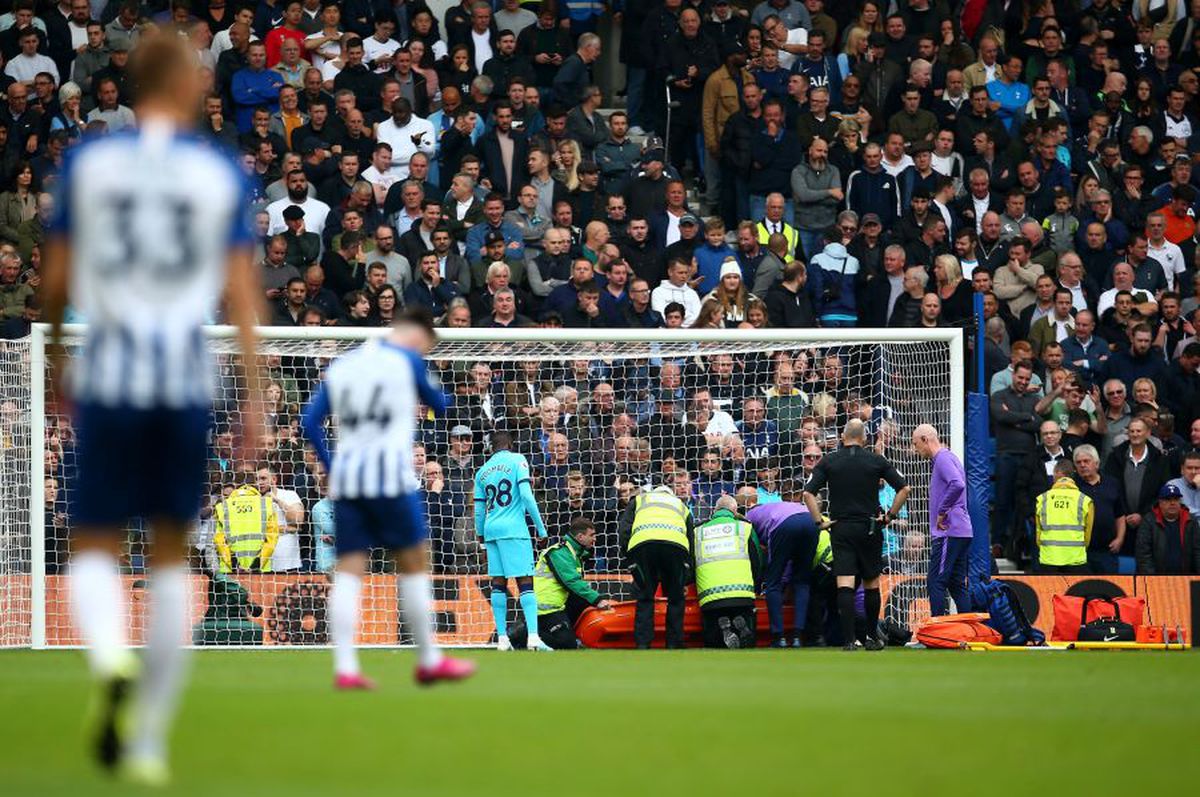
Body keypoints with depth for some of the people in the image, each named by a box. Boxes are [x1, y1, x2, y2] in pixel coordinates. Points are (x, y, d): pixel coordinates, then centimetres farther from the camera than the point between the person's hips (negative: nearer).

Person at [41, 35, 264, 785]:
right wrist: (255, 397, -2)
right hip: (186, 382, 0)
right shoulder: (221, 174, 2)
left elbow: (55, 280, 6)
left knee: (95, 548, 7)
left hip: (107, 380, 0)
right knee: (172, 553, 13)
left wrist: (58, 364, 21)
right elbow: (243, 288, -3)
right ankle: (150, 739, 12)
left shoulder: (87, 163, 3)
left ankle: (111, 659, -27)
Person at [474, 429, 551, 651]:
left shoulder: (483, 471, 15)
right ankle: (533, 637, -20)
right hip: (514, 529, -5)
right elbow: (526, 495, -9)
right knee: (525, 582, -8)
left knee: (498, 583, 8)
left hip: (491, 530, 5)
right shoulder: (517, 460, 0)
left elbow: (479, 510, 17)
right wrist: (540, 528, -6)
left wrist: (480, 534, 31)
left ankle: (502, 638, 4)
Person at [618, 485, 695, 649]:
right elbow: (691, 543, 33)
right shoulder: (682, 506, 38)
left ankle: (642, 646, -2)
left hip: (641, 543, 0)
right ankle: (674, 644, 9)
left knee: (645, 599, 9)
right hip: (676, 546, 0)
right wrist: (685, 580, 37)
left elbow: (623, 531, 18)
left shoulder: (639, 500, 35)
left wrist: (630, 558, 22)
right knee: (676, 599, 14)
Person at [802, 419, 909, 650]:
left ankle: (849, 640, -14)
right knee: (871, 584, 14)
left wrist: (820, 521, -2)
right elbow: (903, 488, -1)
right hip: (870, 527, 0)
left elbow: (808, 493, -7)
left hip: (840, 528, 0)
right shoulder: (876, 461, 2)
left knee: (845, 586, -5)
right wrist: (890, 515, 5)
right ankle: (872, 638, 21)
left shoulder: (828, 462, 1)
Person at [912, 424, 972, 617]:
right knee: (957, 585, 10)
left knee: (936, 582, -10)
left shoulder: (943, 459, -11)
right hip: (961, 533, 10)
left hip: (948, 533, -10)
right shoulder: (948, 457, 20)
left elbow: (957, 485, -28)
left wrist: (942, 512, -19)